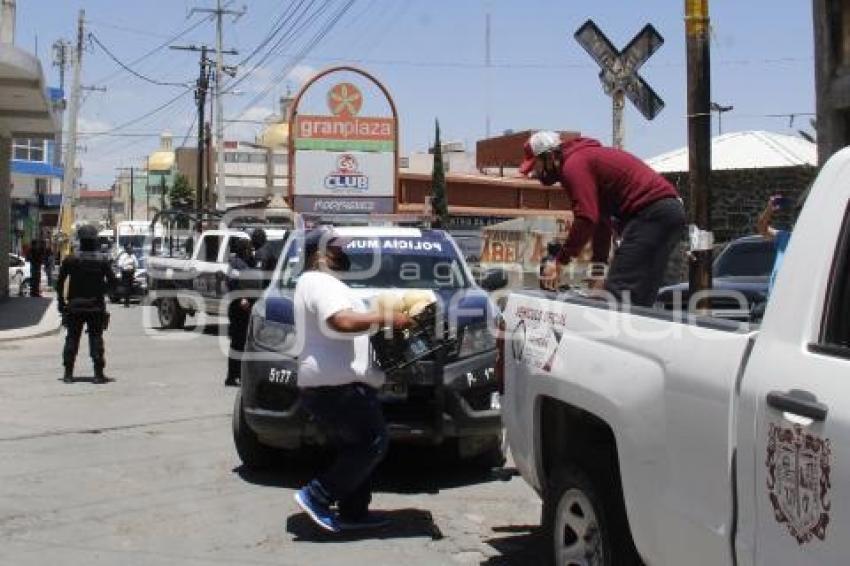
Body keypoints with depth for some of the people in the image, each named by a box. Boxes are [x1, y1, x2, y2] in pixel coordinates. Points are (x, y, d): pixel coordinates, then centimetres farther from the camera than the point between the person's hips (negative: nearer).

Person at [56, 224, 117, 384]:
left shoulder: (70, 260, -3)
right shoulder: (102, 261, -4)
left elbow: (60, 282, -2)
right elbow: (112, 281, -4)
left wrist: (61, 302, 7)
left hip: (74, 306, 1)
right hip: (96, 306, -1)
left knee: (72, 339, 9)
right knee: (96, 339, 3)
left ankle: (68, 374, 8)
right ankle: (98, 374, -1)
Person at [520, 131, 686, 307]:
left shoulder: (573, 165, -7)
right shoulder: (586, 156, 25)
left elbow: (586, 218, -19)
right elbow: (601, 218, 25)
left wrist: (560, 261, -12)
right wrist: (598, 262, 22)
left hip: (651, 213, -10)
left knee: (618, 290, -14)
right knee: (640, 296, 11)